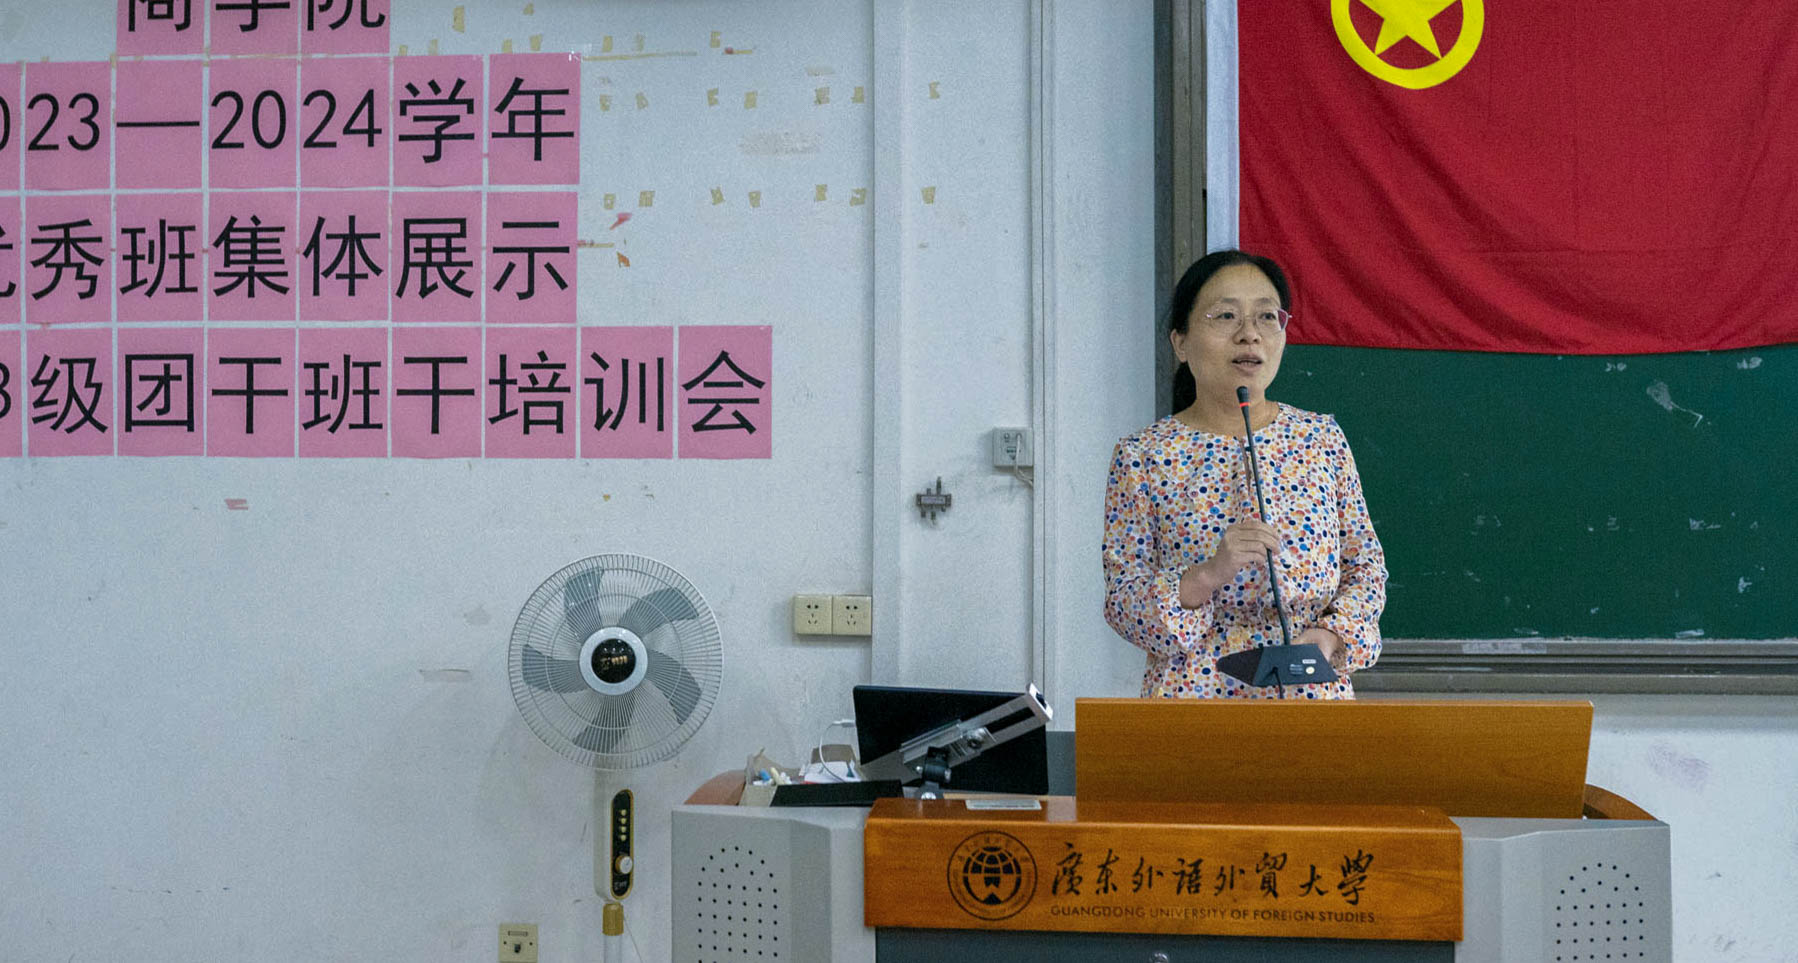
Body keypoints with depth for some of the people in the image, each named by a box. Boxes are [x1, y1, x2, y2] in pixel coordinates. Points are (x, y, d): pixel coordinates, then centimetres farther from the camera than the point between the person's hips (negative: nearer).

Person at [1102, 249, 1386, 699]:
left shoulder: (1322, 438, 3)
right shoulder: (1142, 457, -5)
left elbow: (1366, 564, 7)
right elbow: (1121, 602, -6)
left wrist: (1331, 635, -10)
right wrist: (1208, 574, -22)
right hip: (1196, 691, -2)